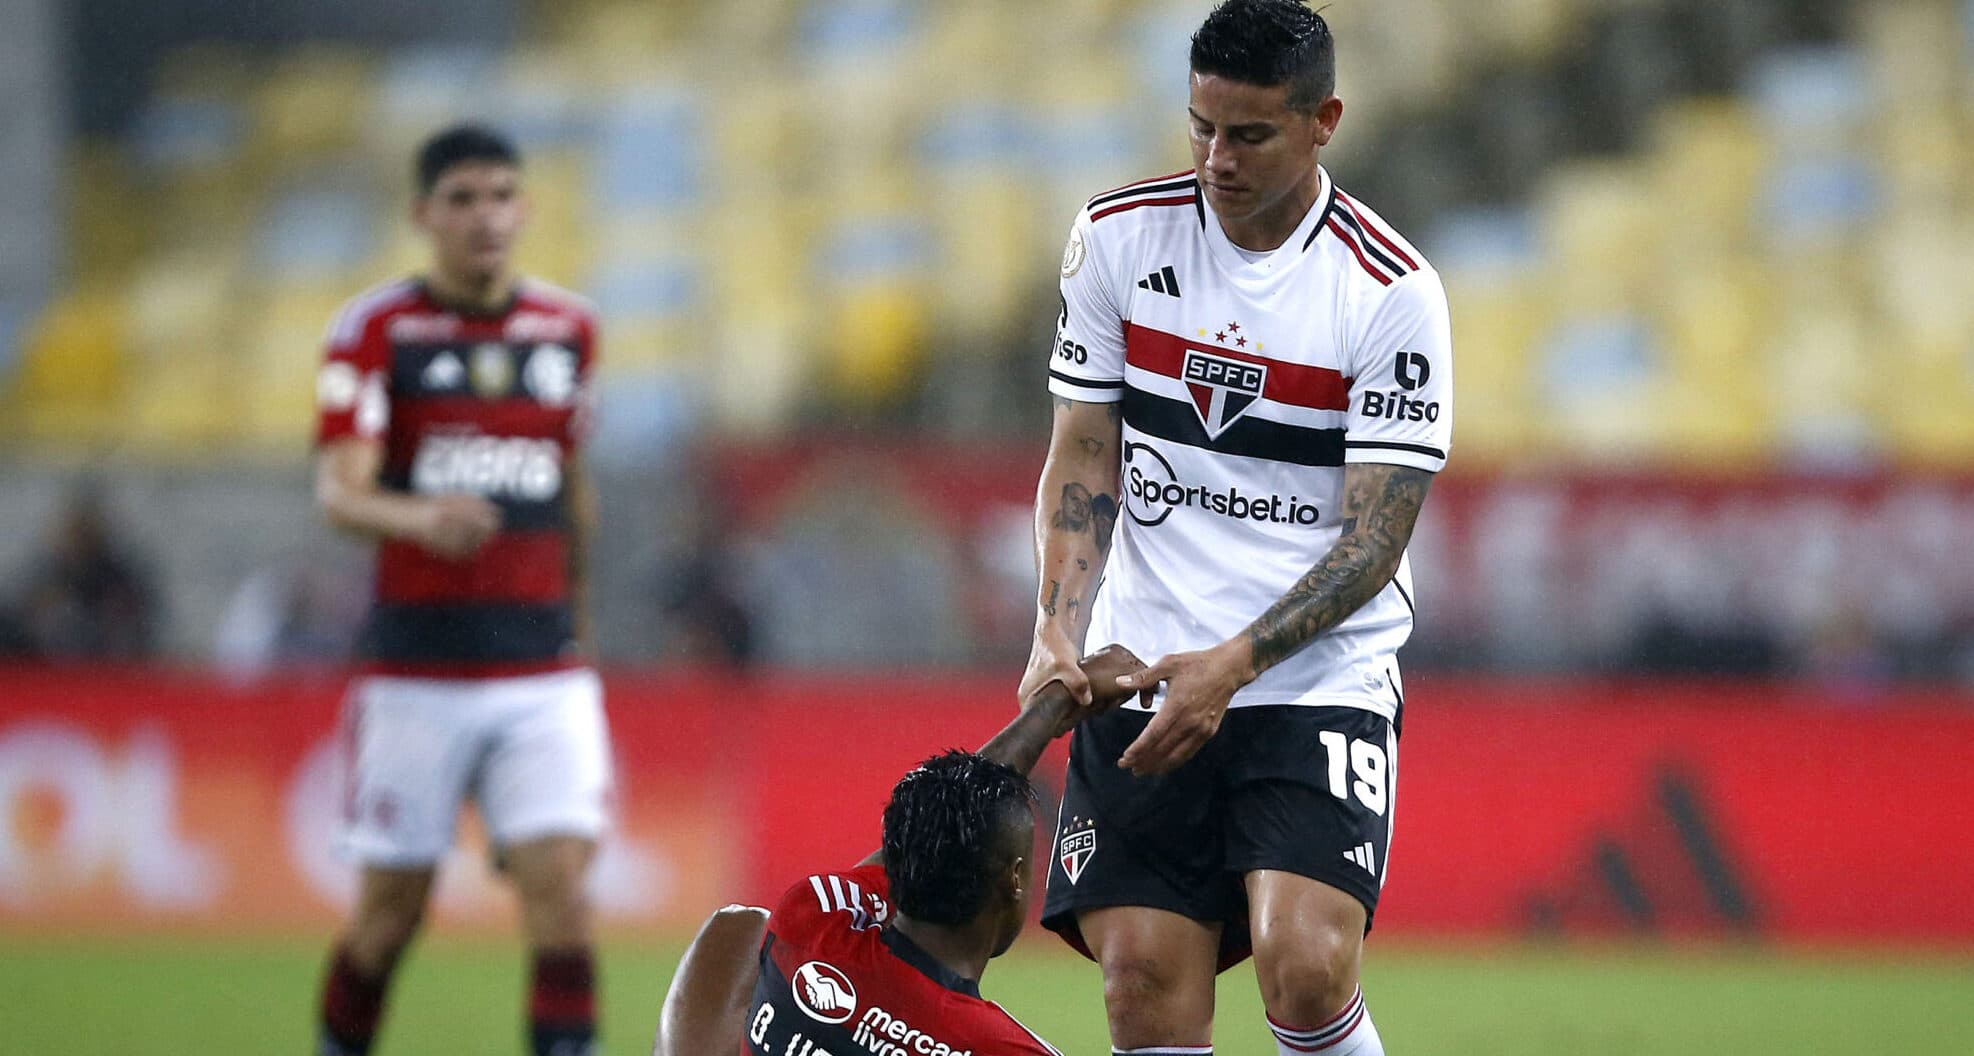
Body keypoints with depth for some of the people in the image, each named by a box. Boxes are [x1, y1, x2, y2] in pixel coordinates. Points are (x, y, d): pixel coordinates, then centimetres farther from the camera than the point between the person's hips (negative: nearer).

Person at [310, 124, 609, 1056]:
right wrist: (420, 517, -37)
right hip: (416, 665, -2)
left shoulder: (569, 330, 8)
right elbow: (339, 492, -16)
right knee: (392, 907, 5)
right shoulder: (376, 332, -4)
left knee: (558, 886, -12)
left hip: (543, 670, 2)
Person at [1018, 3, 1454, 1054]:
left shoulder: (1393, 293, -9)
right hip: (1142, 681, 3)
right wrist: (1058, 631, -9)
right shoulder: (1116, 238, 1)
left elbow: (1375, 533, -10)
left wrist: (1235, 663, -21)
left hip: (1321, 681, -3)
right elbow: (1084, 458, 6)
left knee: (1305, 964, -21)